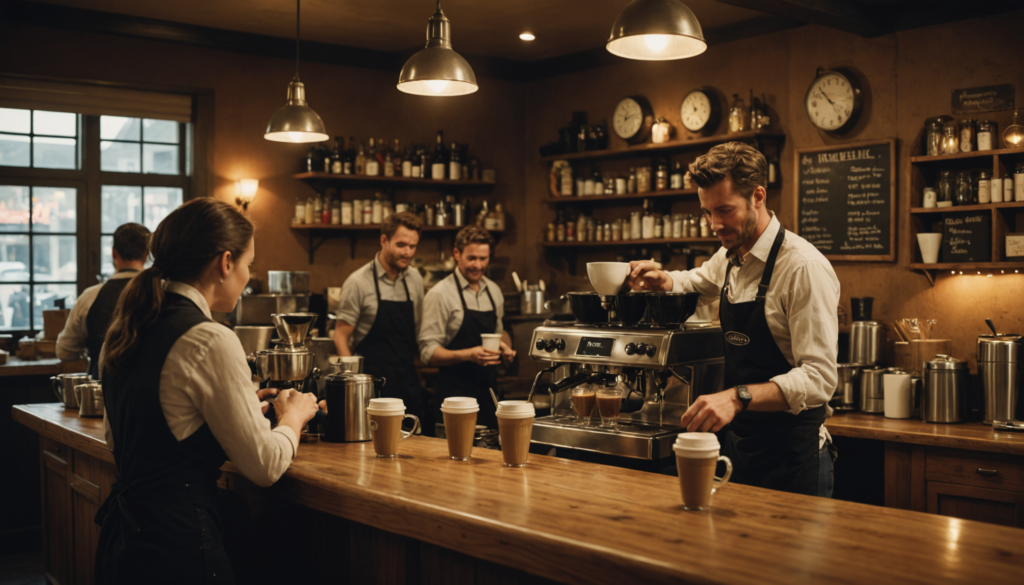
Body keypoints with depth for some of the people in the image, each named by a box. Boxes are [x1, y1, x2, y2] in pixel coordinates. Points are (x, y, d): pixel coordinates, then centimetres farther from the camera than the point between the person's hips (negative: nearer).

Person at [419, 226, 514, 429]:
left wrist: (505, 347, 2)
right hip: (455, 394, -6)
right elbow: (428, 351, -13)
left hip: (489, 390, 6)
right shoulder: (440, 294, -10)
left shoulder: (494, 291, 10)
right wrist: (468, 355, -26)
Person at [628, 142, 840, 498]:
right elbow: (698, 282, 30)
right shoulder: (730, 257, 6)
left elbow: (818, 377, -26)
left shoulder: (804, 267, -20)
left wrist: (738, 397, -39)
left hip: (791, 455, -7)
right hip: (736, 442, 8)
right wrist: (661, 280, 6)